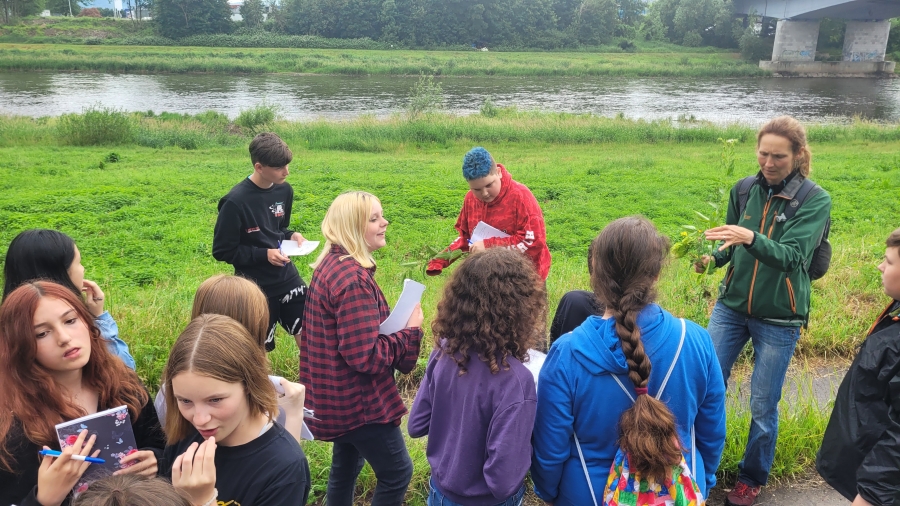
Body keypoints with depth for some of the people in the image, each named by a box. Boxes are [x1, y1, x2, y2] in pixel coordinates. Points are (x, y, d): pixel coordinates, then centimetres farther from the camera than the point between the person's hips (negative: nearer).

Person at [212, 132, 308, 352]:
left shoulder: (284, 190, -1)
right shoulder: (236, 202, -19)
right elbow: (222, 251, -12)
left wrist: (291, 235, -6)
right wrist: (263, 254, -19)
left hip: (286, 276, 5)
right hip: (255, 285, -5)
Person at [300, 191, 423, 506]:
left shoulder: (330, 265, 5)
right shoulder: (354, 280, -27)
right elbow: (366, 357, -28)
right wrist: (410, 330, -16)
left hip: (340, 396, 10)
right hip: (358, 400, -10)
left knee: (346, 465, 25)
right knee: (397, 473, 6)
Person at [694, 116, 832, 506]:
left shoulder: (816, 201, -11)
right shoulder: (744, 190, -1)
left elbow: (791, 255, -24)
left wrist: (751, 238, -42)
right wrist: (711, 259, -12)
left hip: (779, 319, -3)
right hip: (731, 306, 3)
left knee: (763, 406, 6)